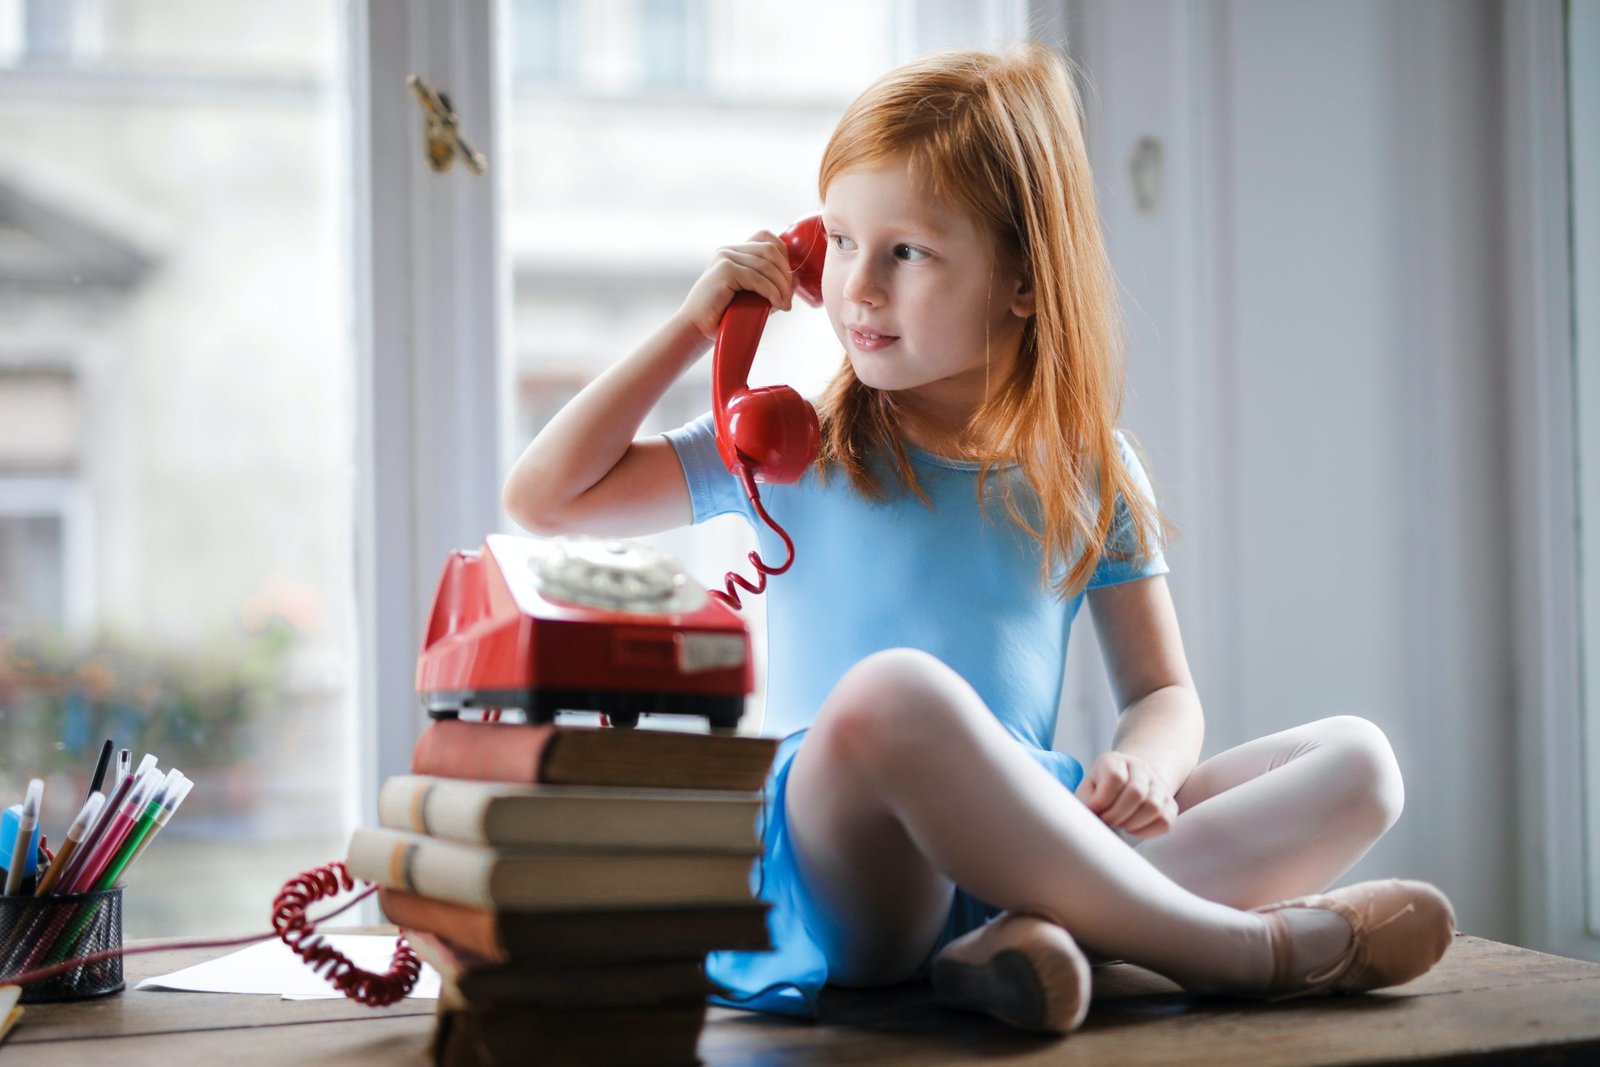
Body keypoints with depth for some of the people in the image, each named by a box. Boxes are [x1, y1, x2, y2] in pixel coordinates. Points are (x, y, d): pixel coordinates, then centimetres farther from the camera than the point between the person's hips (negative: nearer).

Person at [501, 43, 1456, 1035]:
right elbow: (546, 496, 6)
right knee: (891, 691, -37)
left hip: (1030, 845, 4)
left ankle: (1035, 932, -35)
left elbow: (1163, 691, 15)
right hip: (849, 877, -4)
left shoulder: (1088, 468, 14)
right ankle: (1245, 948, -28)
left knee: (1356, 760, -11)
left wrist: (1143, 764, -9)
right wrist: (692, 328, 3)